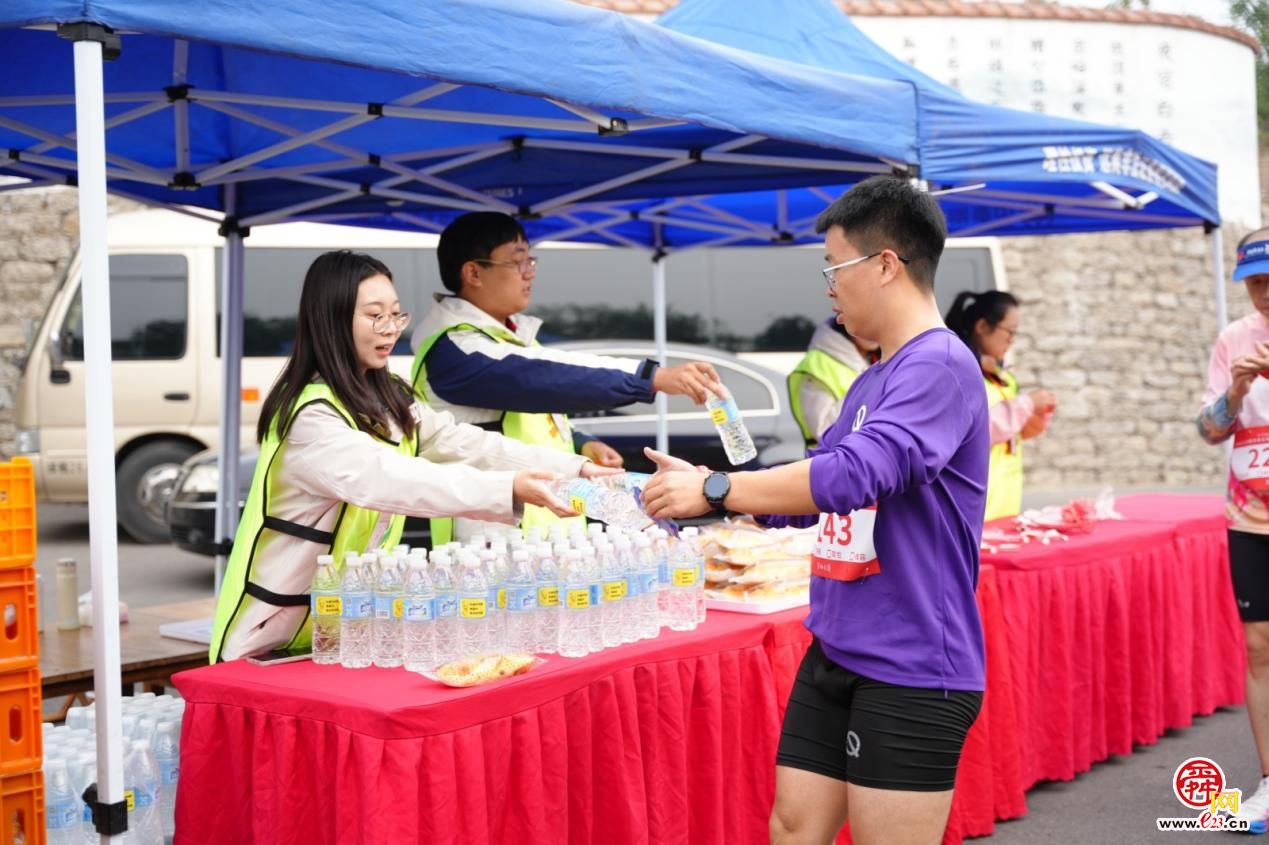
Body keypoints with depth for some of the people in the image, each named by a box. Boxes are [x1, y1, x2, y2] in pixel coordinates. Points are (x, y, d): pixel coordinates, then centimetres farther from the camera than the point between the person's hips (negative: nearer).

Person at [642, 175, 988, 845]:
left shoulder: (939, 365, -17)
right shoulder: (873, 380, 13)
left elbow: (854, 474, -29)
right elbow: (813, 484, 20)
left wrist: (715, 489, -22)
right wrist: (699, 489, 11)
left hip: (912, 671, -9)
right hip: (835, 655, 9)